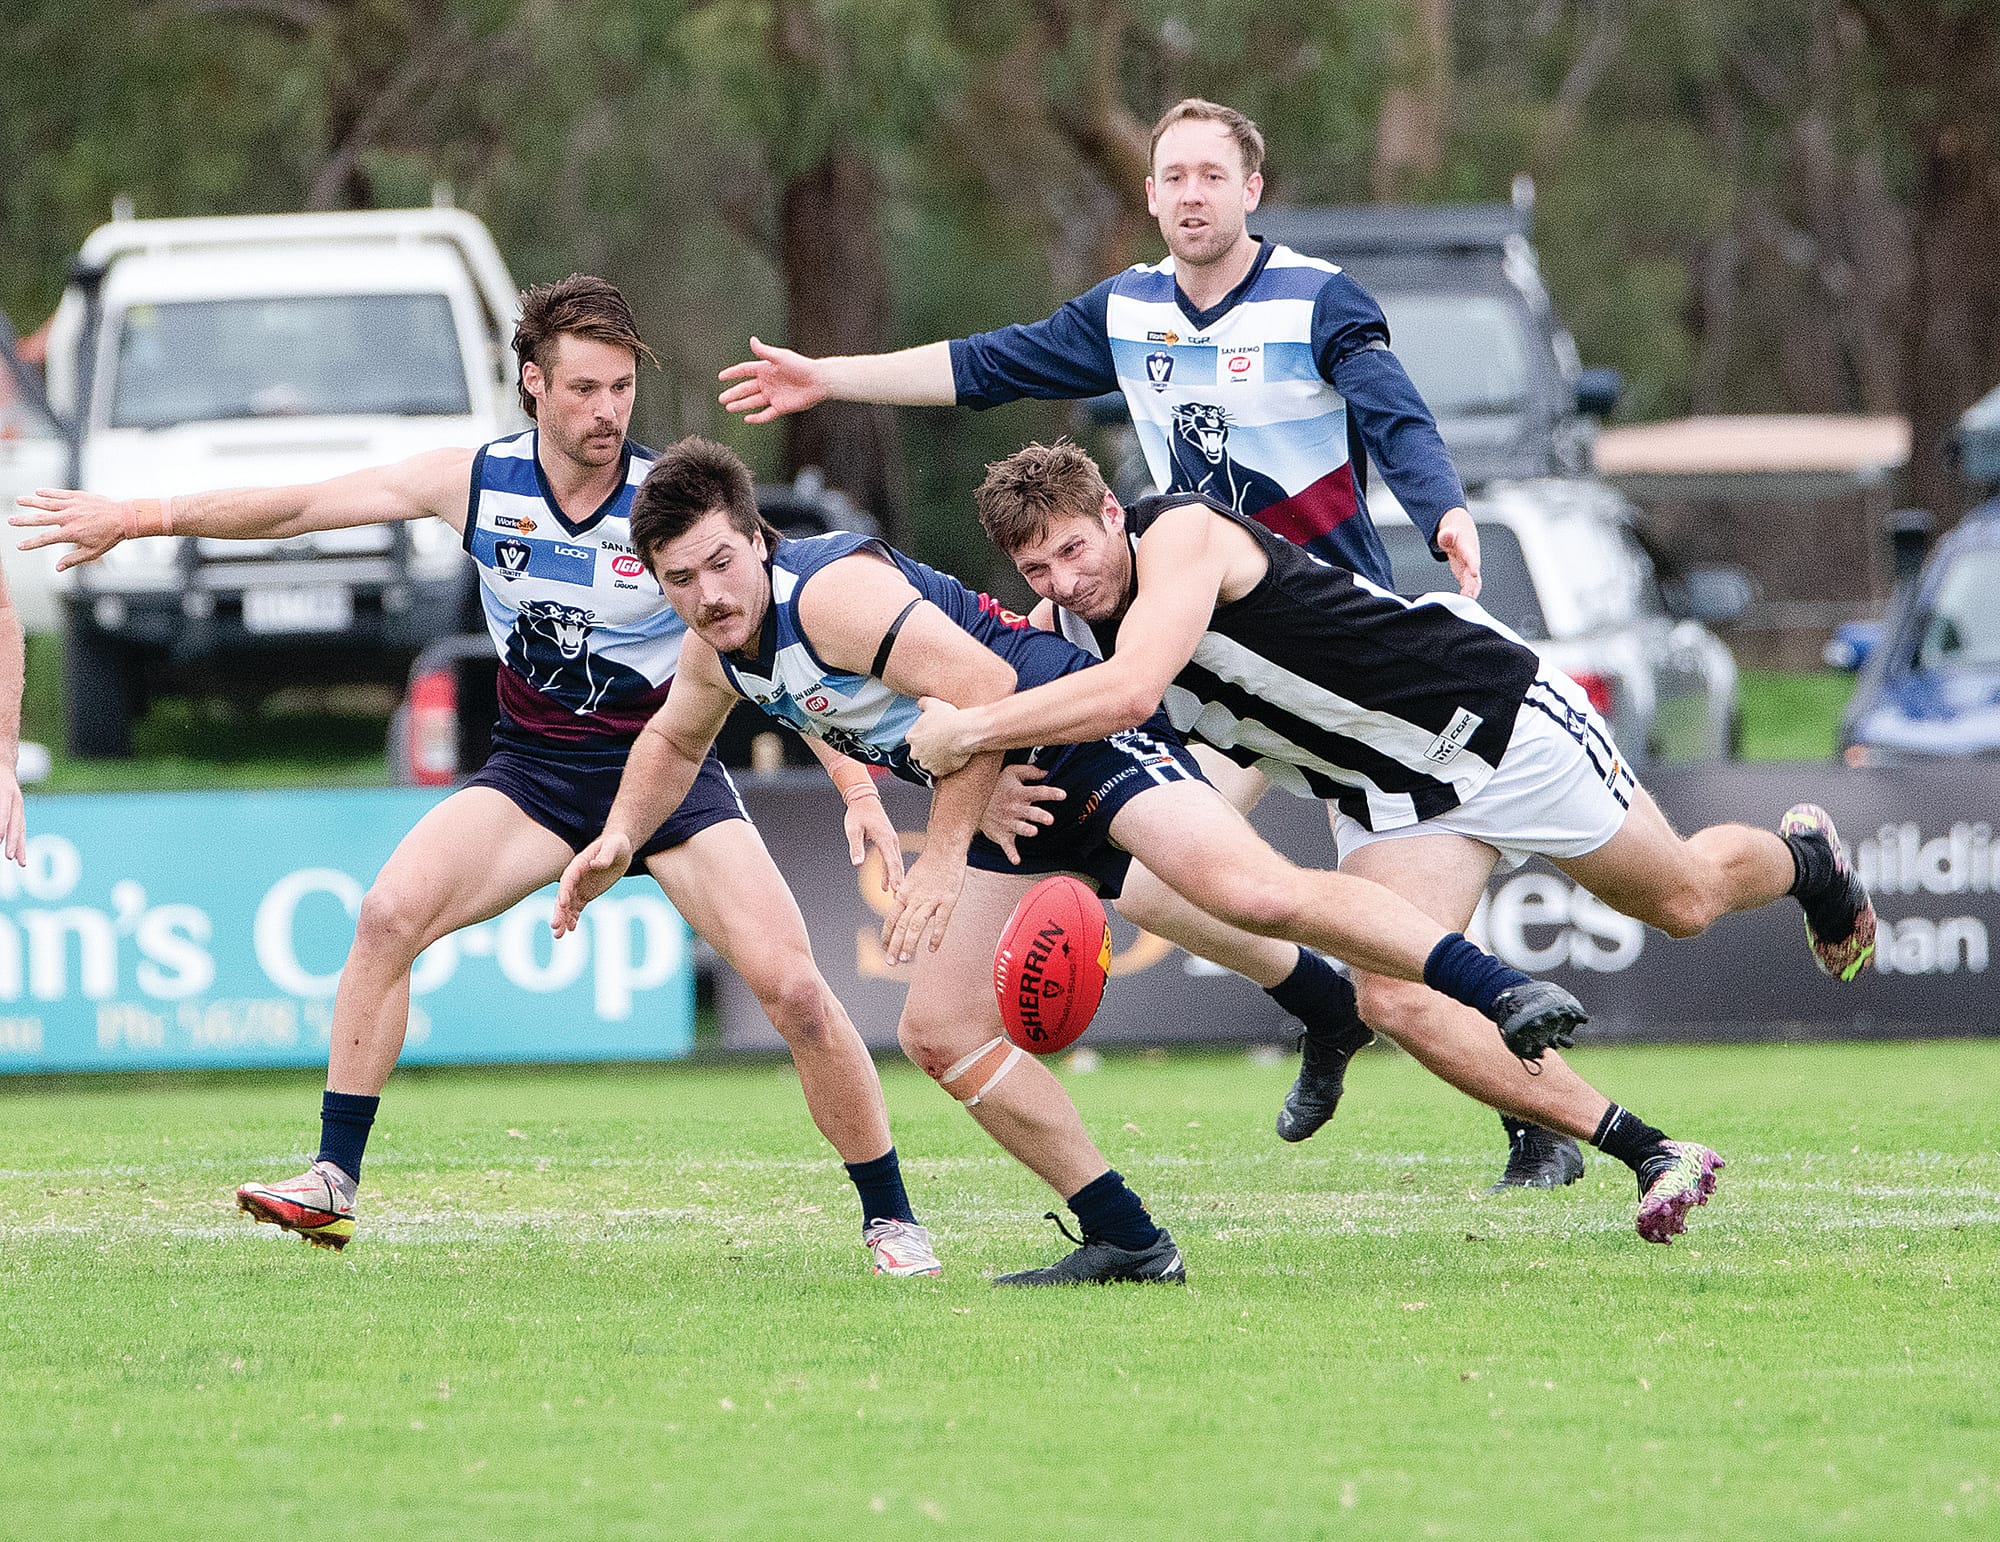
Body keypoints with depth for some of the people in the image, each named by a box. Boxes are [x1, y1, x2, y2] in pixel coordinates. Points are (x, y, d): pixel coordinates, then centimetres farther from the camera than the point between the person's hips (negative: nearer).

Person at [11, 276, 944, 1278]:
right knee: (390, 913, -20)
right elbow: (300, 507, 1)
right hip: (533, 770, 3)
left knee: (793, 988, -16)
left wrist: (859, 791, -23)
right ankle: (332, 1185, -11)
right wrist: (136, 516, 1)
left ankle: (890, 1221, 0)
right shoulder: (477, 483, -7)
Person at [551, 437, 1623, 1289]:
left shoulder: (830, 591, -24)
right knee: (940, 1035, 0)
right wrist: (619, 838, 12)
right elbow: (674, 741, 29)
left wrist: (941, 858, -28)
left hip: (1082, 737, -10)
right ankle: (1127, 1242, 4)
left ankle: (1498, 990, -32)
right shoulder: (718, 648, 6)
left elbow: (982, 688, -31)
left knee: (1251, 891, -33)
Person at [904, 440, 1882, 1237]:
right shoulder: (1056, 627, -8)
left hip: (1490, 716, -6)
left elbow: (1128, 694, -46)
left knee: (1684, 899, 10)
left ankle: (1803, 858, 47)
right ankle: (1645, 1154, -2)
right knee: (1398, 1001, -14)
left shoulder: (1184, 531, -31)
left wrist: (966, 731, -42)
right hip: (1384, 795, 6)